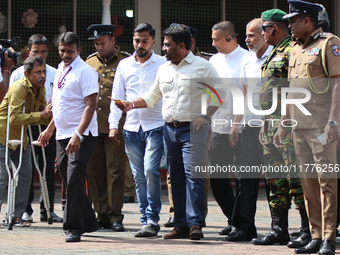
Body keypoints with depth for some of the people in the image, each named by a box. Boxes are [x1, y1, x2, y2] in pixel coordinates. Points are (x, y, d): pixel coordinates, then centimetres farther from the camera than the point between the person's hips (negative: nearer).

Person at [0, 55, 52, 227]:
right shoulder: (19, 88, -23)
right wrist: (41, 115, -35)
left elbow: (43, 117, 9)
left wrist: (49, 113, -13)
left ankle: (17, 216, 8)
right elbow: (14, 117, -32)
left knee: (25, 172, 3)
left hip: (20, 136, 8)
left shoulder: (40, 88, 3)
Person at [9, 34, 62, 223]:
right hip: (26, 127, -2)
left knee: (49, 169, 4)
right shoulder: (19, 74, 4)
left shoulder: (54, 74, 10)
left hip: (48, 126, 2)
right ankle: (25, 210, 7)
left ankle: (47, 209, 11)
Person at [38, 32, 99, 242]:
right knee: (69, 181, 11)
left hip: (81, 136, -8)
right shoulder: (61, 69, 14)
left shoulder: (85, 71, -11)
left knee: (74, 180, -13)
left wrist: (78, 135, -25)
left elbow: (90, 106, -17)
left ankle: (73, 227, -8)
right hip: (62, 135, 8)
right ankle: (89, 222, 23)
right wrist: (50, 129, 26)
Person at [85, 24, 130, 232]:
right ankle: (102, 215, 12)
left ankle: (116, 216, -1)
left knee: (116, 170, -5)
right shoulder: (89, 63, 15)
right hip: (92, 126, 4)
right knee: (95, 172, 4)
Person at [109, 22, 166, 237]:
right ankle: (146, 221, 11)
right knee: (139, 176, 5)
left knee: (151, 170, -16)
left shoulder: (163, 64, 2)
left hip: (155, 126, -4)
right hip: (132, 127, 4)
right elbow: (117, 97, 14)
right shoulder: (124, 65, 12)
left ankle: (153, 220, -9)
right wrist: (113, 124, 6)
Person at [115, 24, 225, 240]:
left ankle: (195, 223, -16)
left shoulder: (202, 66, -2)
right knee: (176, 178, 5)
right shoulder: (163, 69, 16)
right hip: (170, 129, 6)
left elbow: (220, 93, -1)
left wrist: (205, 116, -9)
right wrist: (132, 105, 10)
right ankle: (181, 225, 8)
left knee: (193, 174, -15)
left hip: (192, 128, -6)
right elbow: (153, 97, 24)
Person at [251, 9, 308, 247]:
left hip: (288, 124, -10)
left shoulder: (293, 51, -11)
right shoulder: (275, 53, 20)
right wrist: (265, 125, 23)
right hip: (271, 124, 10)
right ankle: (279, 230, 16)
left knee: (297, 179, -10)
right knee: (276, 180, 11)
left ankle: (309, 231, -6)